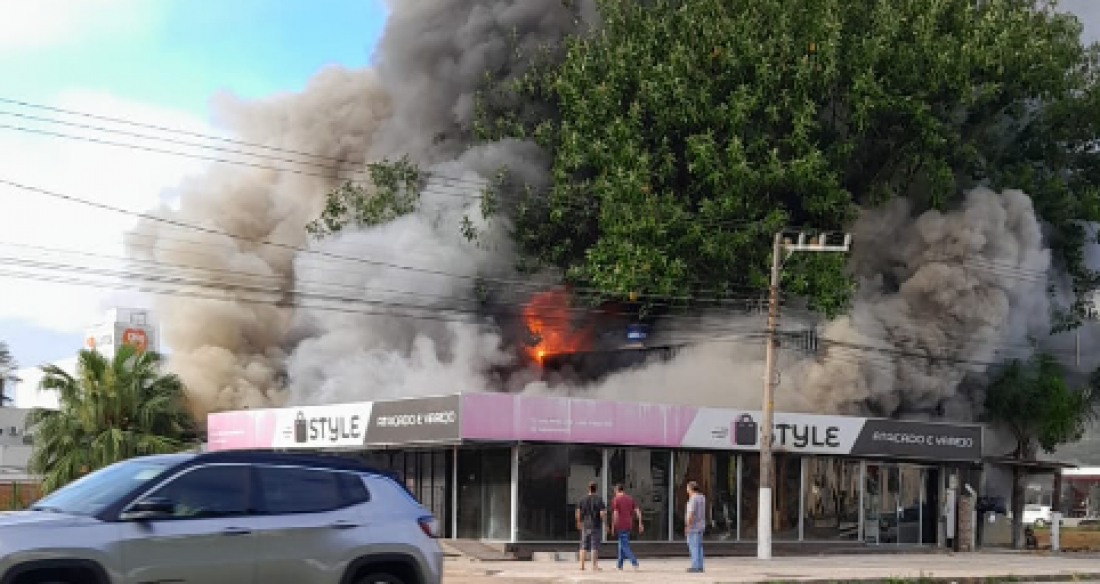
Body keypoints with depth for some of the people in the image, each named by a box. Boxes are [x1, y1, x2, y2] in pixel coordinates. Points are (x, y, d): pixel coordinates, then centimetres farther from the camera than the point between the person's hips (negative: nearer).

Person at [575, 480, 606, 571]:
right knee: (595, 546, 2)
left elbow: (578, 513, 0)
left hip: (585, 525, 2)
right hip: (596, 526, -2)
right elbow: (603, 513, -17)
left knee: (584, 546, 10)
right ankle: (594, 565, 2)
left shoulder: (583, 500, 0)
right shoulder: (599, 500, -9)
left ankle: (582, 565, 8)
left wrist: (579, 522, 14)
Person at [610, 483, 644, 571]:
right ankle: (620, 565, 20)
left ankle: (634, 563, -19)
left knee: (625, 546, -6)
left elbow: (615, 514, -14)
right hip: (629, 525, 7)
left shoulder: (615, 500, -7)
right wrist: (640, 524, 7)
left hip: (621, 526, -7)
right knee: (621, 544, 17)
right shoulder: (630, 498, 11)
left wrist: (613, 527, -8)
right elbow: (637, 511, 5)